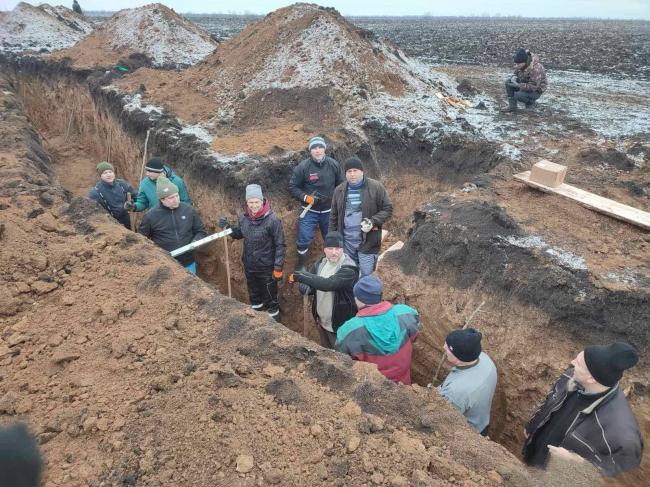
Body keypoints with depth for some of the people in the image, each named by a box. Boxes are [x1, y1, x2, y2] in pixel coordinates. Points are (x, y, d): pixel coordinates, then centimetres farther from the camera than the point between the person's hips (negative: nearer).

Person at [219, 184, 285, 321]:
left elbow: (280, 245, -17)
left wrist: (278, 268, -18)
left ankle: (273, 319, 37)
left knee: (270, 297, 14)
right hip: (249, 266, 5)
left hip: (267, 268, -5)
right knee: (254, 294, 27)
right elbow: (238, 234, 14)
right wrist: (227, 227, -6)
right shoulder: (244, 218, -5)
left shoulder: (272, 220, -22)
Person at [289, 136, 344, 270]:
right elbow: (292, 187, -5)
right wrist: (306, 197, -18)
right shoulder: (303, 167, -13)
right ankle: (301, 267, 19)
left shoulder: (334, 165, -5)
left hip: (329, 211, 3)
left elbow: (341, 185, 8)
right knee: (304, 240, -2)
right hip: (309, 211, -3)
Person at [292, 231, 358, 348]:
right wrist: (305, 288, -22)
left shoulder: (349, 269, -23)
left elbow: (328, 284, -37)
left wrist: (303, 276, -33)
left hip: (340, 325, -7)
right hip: (321, 321, 7)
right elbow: (304, 285, 2)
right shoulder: (321, 263, 0)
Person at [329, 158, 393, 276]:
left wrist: (373, 221, -19)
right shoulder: (339, 190, 5)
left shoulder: (376, 187, -7)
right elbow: (334, 216, 11)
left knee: (366, 275, 2)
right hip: (346, 241, 4)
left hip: (368, 241, -4)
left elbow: (387, 209, -4)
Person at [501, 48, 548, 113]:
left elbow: (533, 86, -33)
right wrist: (514, 77, -19)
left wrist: (518, 85, -40)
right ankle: (512, 106, -6)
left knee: (517, 95, -30)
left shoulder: (535, 69, -33)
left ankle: (531, 101, 3)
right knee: (508, 82, -10)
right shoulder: (520, 64, -11)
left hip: (536, 90, -8)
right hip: (525, 84, 8)